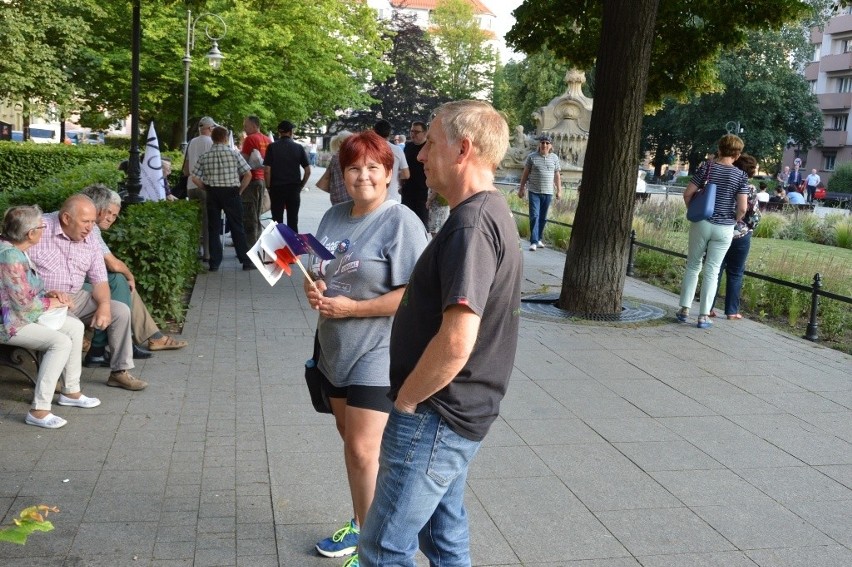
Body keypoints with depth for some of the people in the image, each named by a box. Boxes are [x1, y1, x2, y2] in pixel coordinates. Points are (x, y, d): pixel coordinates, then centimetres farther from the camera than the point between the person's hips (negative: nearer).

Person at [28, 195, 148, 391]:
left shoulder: (90, 240, 6)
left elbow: (99, 280, 8)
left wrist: (104, 305, -14)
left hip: (76, 297, 6)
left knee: (121, 311, -7)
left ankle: (120, 372, 3)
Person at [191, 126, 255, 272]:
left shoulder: (205, 157, 1)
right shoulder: (234, 153, -4)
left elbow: (195, 178, -2)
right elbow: (248, 174, -7)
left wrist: (207, 190, 10)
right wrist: (240, 190, 3)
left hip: (212, 194, 2)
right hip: (231, 192, -2)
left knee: (213, 228, 9)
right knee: (237, 227, 4)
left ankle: (214, 263, 10)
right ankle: (246, 261, 6)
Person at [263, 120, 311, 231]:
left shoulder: (272, 147, -4)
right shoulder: (299, 148, 1)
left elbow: (267, 170, -10)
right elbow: (308, 171, 0)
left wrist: (269, 187, 1)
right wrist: (300, 186, 10)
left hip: (276, 188, -1)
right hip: (294, 188, 1)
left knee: (277, 221, 5)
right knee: (293, 221, 7)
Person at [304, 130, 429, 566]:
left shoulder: (401, 222, -16)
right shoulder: (334, 216, 8)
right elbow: (320, 273, 20)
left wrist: (352, 308, -21)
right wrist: (313, 290, -4)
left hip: (378, 354, -8)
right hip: (335, 349, 8)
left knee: (363, 452, -7)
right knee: (351, 442, 18)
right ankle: (361, 525, 35)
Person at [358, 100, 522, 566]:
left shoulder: (472, 224, -22)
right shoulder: (489, 213, 11)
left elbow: (456, 342, -31)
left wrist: (406, 399, -15)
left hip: (434, 418, -10)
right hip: (452, 414, 10)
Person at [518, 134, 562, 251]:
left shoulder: (554, 158, 8)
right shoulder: (532, 157, 1)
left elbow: (557, 175, 12)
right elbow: (525, 174, 5)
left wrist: (559, 190, 10)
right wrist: (521, 188, 3)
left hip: (548, 193, 3)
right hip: (534, 192, -3)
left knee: (543, 218, 9)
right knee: (534, 216, -10)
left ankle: (539, 239, 19)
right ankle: (533, 242, -11)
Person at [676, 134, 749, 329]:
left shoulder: (706, 168, -3)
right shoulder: (741, 176, -4)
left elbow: (688, 194, -6)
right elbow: (742, 207, -8)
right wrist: (734, 220, 10)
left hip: (702, 224, 1)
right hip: (725, 229, 0)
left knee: (693, 265, 14)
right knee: (712, 271, 5)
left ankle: (684, 309, 14)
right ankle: (704, 316, 6)